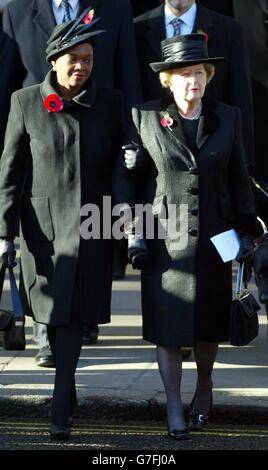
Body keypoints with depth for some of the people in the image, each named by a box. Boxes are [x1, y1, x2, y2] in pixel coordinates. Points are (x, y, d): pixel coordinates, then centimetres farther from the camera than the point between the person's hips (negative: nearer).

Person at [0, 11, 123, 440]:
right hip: (42, 223, 1)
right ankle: (67, 385, 31)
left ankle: (61, 407, -5)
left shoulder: (109, 103, 0)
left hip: (90, 225, 0)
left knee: (73, 312, -8)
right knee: (51, 310, 9)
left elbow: (121, 167, 8)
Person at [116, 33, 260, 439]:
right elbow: (128, 176, 2)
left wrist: (246, 231, 5)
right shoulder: (145, 118, -1)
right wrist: (132, 231, -3)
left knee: (209, 324, 9)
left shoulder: (227, 119, 4)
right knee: (168, 326, -4)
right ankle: (174, 411, 3)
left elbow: (238, 178, 9)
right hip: (165, 236, -2)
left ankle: (204, 388, 35)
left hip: (213, 237, 2)